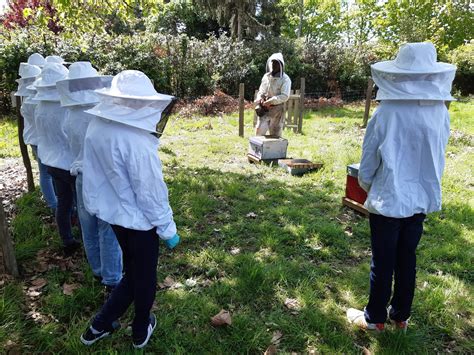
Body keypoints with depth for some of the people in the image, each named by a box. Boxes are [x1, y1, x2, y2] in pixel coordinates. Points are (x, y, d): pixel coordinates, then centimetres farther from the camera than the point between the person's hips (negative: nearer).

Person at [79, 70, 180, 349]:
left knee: (133, 273, 26)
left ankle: (100, 325, 35)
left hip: (112, 213, 7)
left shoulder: (96, 127, -5)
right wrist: (168, 229, -11)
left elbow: (96, 173, 6)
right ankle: (141, 331, 39)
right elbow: (151, 192, -23)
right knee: (144, 277, 17)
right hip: (139, 219, -7)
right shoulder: (136, 140, -29)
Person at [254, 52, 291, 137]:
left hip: (277, 111, -5)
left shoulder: (285, 79, -6)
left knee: (275, 136, 2)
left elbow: (285, 96, -15)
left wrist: (270, 101, -22)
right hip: (264, 110, 5)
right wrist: (260, 99, -3)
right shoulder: (266, 76, 11)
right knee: (259, 132, 2)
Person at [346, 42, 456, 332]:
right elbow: (438, 160, 7)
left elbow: (368, 162, -9)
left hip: (388, 199, -4)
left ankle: (375, 318, 26)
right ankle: (401, 315, 34)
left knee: (383, 262, 9)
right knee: (407, 259, 17)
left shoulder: (386, 113, -18)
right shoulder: (441, 113, -4)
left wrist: (366, 185, 10)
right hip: (422, 198, 4)